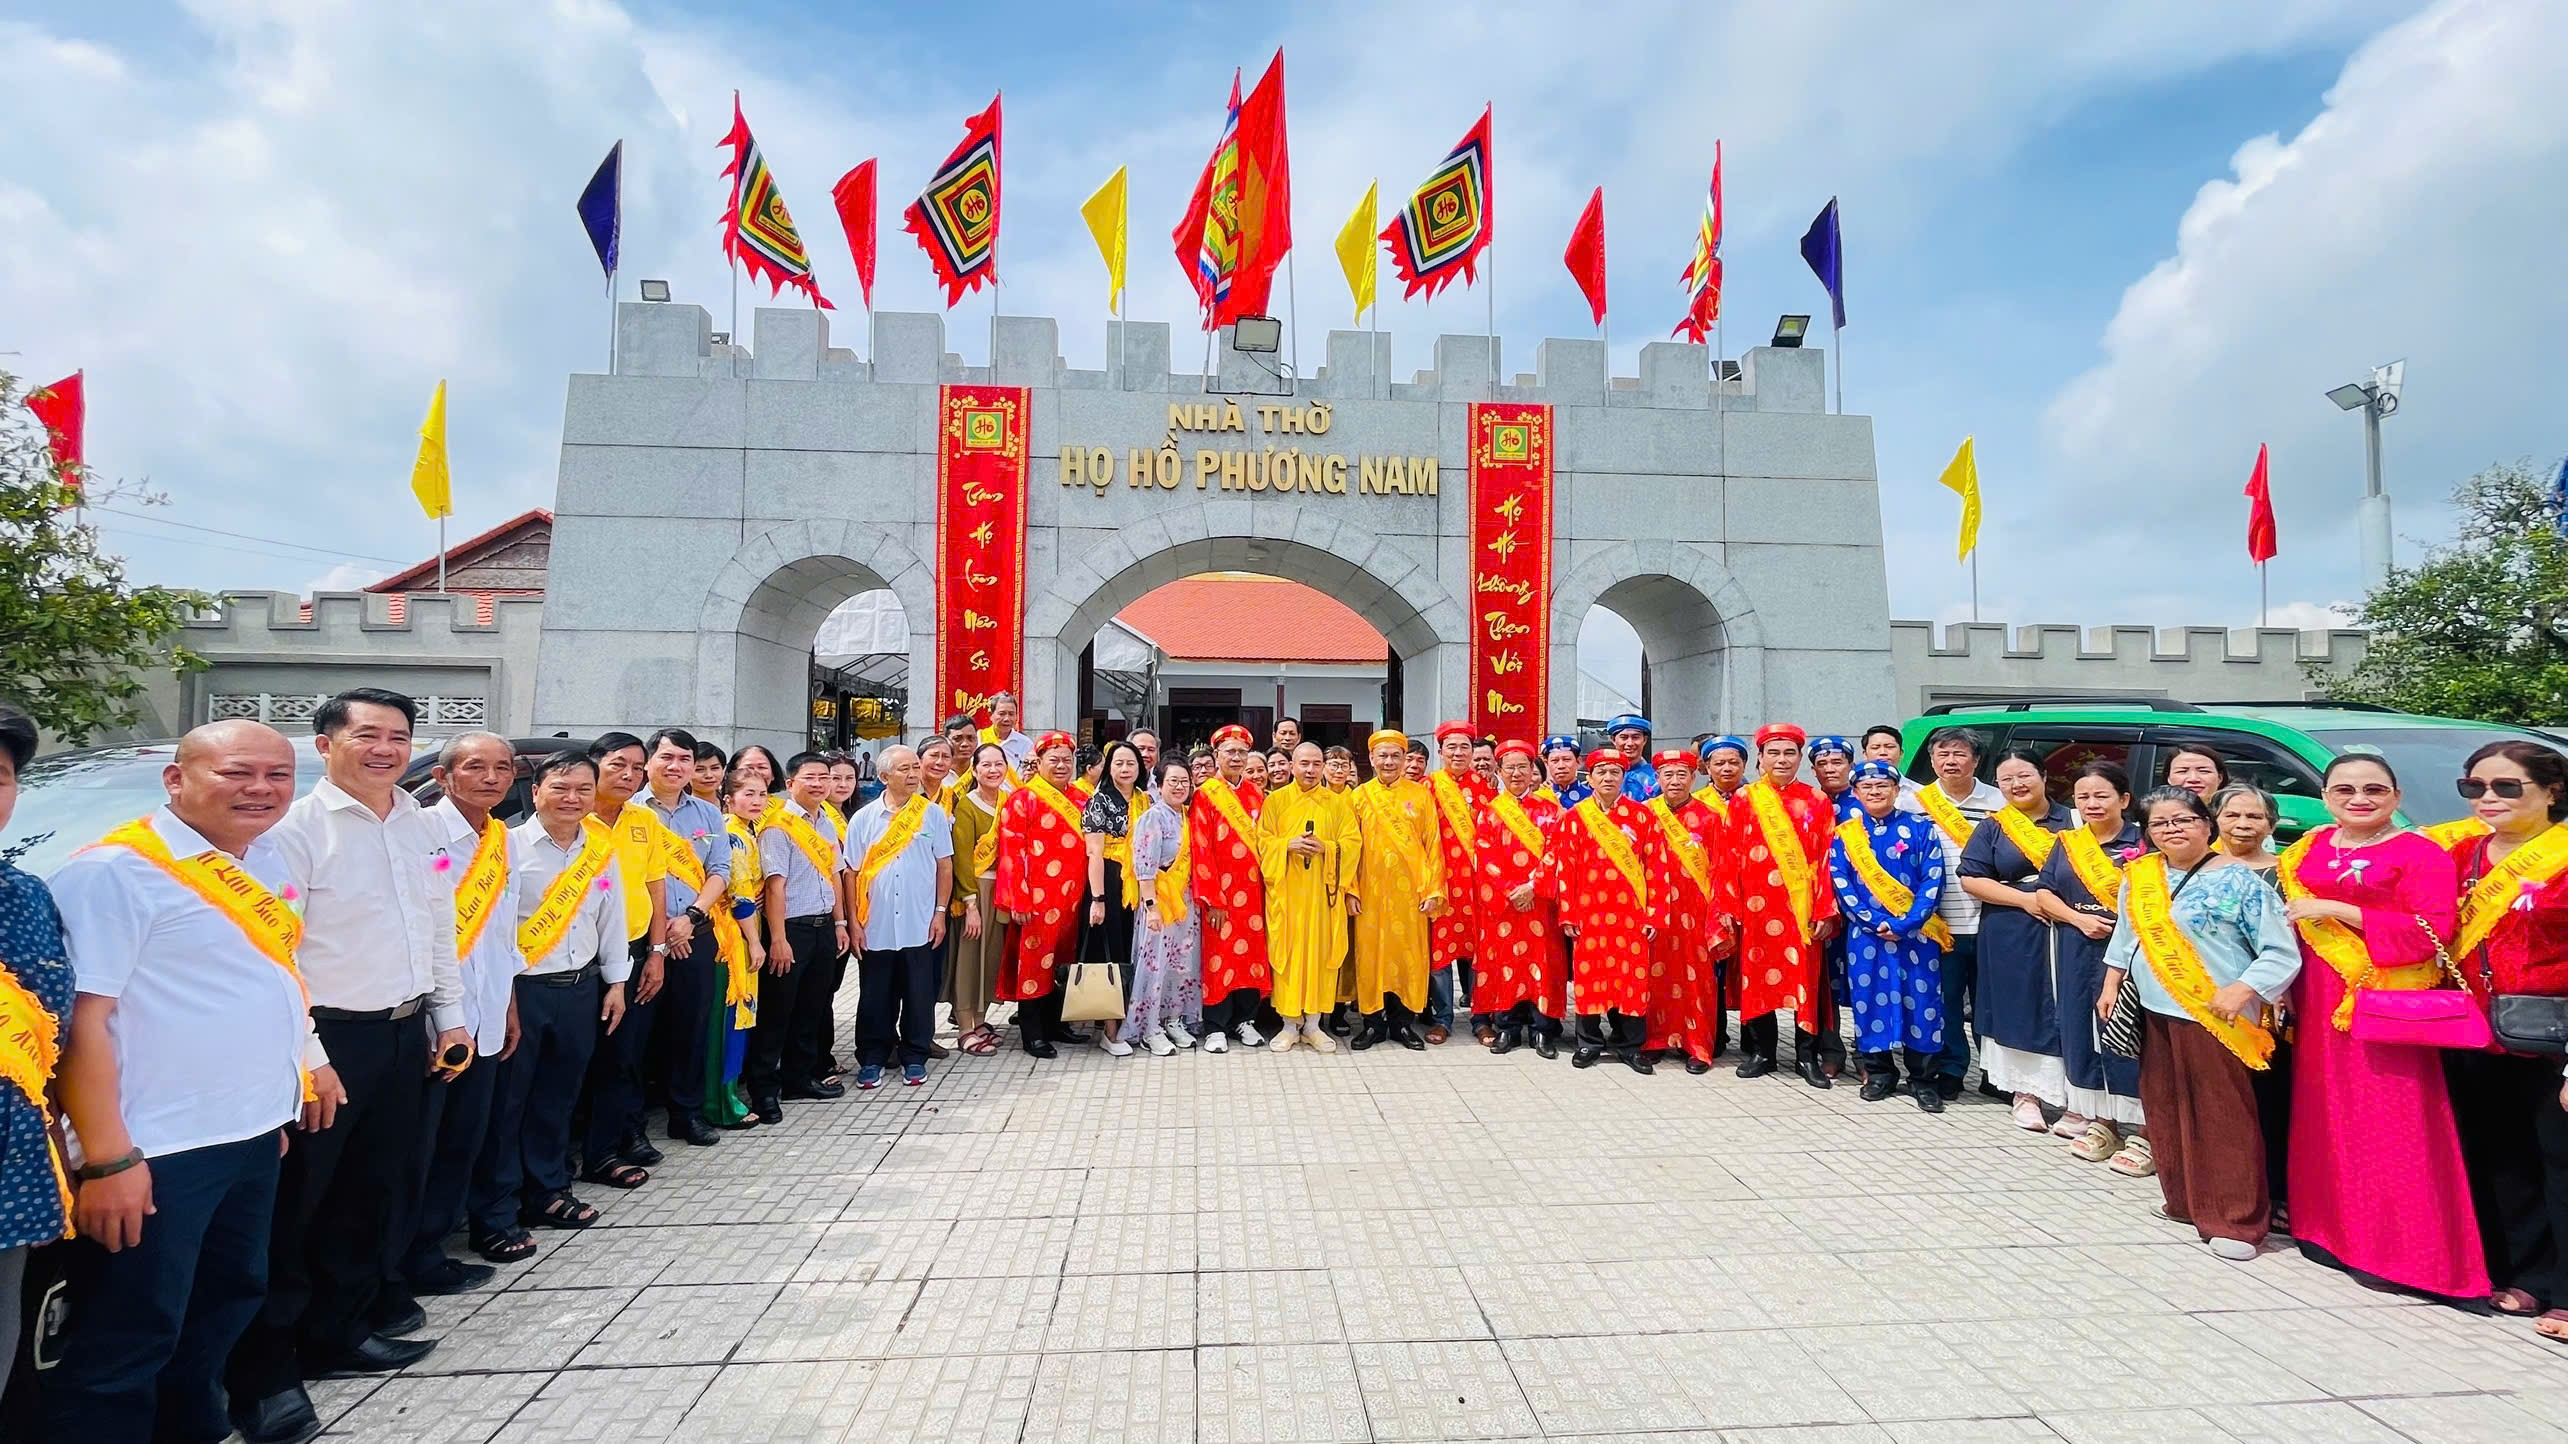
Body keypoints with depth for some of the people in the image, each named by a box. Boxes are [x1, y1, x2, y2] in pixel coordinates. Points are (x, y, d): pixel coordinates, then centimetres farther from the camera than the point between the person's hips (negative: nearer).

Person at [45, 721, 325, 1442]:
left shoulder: (265, 859, 7)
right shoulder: (115, 869, -16)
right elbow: (82, 1019, -19)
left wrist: (308, 1062, 17)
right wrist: (107, 1158, -20)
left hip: (253, 1132, 8)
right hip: (157, 1149, -8)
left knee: (230, 1296, 22)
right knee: (127, 1340, 5)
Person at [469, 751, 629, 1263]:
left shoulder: (602, 850, 7)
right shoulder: (511, 846, -9)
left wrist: (615, 981, 13)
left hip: (581, 990, 5)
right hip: (522, 989, -5)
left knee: (558, 1096, 16)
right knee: (505, 1103, 2)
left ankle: (547, 1192, 30)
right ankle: (494, 1217, 12)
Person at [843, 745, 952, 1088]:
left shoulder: (933, 814, 3)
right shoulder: (863, 818, 3)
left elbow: (944, 866, 5)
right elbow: (850, 872, 3)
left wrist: (940, 912, 0)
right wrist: (853, 922, -1)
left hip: (920, 926, 0)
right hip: (875, 926, 0)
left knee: (919, 996, 7)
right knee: (874, 998, 8)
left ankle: (914, 1057, 21)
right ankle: (871, 1059, 22)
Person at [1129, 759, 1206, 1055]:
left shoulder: (1186, 816, 10)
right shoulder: (1153, 817, -11)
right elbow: (1144, 866, -16)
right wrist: (1151, 906, -21)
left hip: (1186, 901, 7)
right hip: (1159, 899, -7)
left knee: (1183, 962, 11)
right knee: (1156, 962, -2)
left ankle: (1174, 1020, 24)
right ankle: (1149, 1029, 8)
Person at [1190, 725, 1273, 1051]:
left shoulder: (1257, 794, 10)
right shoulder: (1205, 795, -4)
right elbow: (1200, 849, -9)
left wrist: (1267, 885, 3)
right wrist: (1212, 899, -12)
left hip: (1252, 889, 4)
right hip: (1220, 890, -4)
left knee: (1252, 953, 7)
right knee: (1219, 956, 1)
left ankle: (1245, 1020, 20)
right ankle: (1215, 1027, 11)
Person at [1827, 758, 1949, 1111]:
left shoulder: (1920, 828, 1)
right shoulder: (1844, 834, 5)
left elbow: (1932, 881, -5)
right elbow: (1841, 884, -1)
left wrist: (1904, 924, -14)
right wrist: (1876, 923, -12)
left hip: (1915, 933, -1)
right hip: (1866, 933, 1)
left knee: (1922, 1001, 0)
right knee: (1869, 998, 5)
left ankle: (1923, 1079, 13)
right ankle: (1879, 1071, 20)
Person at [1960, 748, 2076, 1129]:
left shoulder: (2071, 820, 8)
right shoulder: (1992, 827, 6)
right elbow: (1970, 879, -1)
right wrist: (2025, 899, -11)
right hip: (2011, 936, 0)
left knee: (2066, 1012, -1)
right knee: (2020, 1011, 4)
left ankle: (2068, 1094, 6)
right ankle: (2025, 1093, 14)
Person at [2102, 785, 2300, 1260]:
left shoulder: (2238, 880, -8)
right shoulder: (2140, 877, 7)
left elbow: (2282, 953, -9)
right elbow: (2124, 935, 20)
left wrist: (2241, 991, -20)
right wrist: (2111, 985, 17)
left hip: (2214, 1017, -6)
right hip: (2154, 1012, 6)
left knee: (2223, 1116, -2)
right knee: (2165, 1109, 13)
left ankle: (2234, 1220, 9)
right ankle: (2184, 1198, 27)